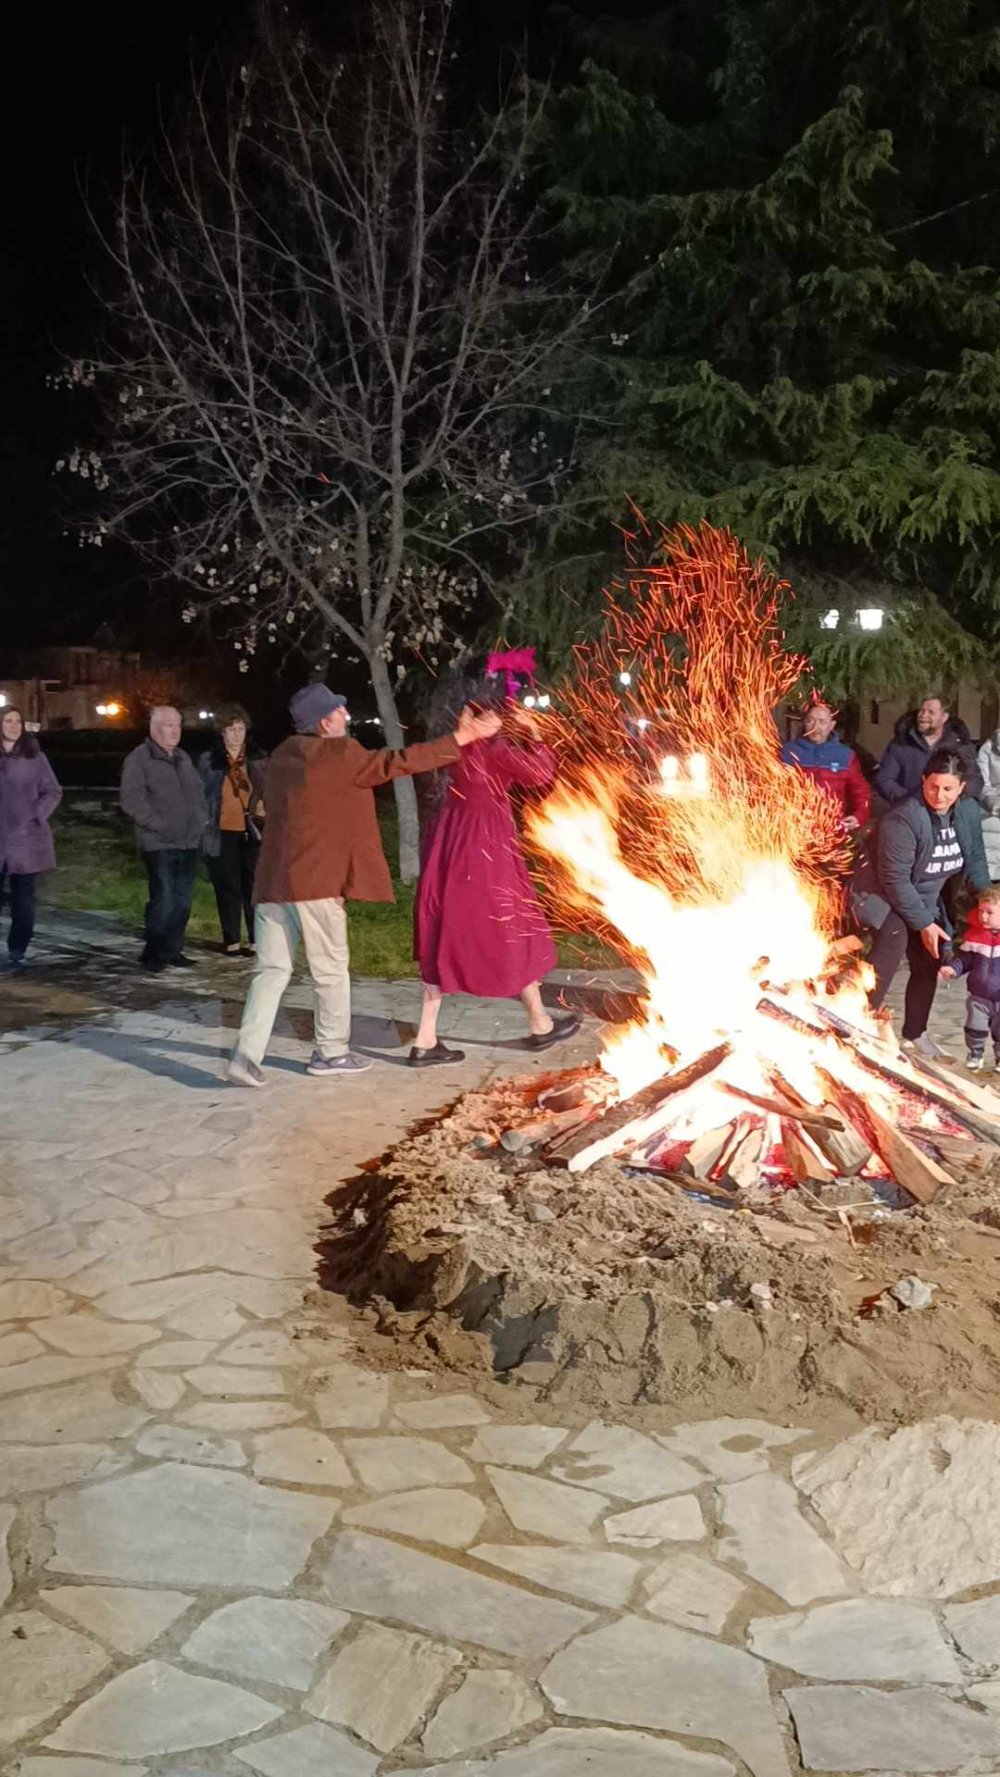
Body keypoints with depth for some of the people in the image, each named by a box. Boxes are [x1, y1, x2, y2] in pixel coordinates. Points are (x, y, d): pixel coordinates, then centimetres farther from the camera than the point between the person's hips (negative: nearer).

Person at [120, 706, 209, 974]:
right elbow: (131, 800, -12)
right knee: (163, 899, -11)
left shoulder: (183, 758, 19)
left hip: (190, 842, 7)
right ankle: (153, 954, 1)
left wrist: (201, 820, 11)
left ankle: (172, 950, 17)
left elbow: (198, 792, 26)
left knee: (182, 901, 7)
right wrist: (159, 825, -15)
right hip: (159, 844, -7)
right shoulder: (139, 759, -4)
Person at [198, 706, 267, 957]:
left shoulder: (258, 758, 6)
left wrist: (264, 805, -6)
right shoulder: (208, 760, 2)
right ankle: (231, 941, 13)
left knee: (254, 886, 0)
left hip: (252, 832, 1)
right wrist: (203, 826, 1)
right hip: (222, 833, -1)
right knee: (228, 888, 4)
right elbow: (200, 796, 6)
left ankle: (257, 939, 8)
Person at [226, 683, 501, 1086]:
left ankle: (246, 1056, -1)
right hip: (314, 879, -7)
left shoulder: (282, 757, 16)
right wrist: (458, 739, -6)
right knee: (331, 969, 8)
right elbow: (396, 763, -10)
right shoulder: (339, 753, -7)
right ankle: (331, 1054, 17)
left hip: (273, 880, 7)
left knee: (272, 969, 7)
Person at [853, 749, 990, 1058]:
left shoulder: (969, 812, -8)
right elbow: (895, 878, -26)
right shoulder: (903, 819, -28)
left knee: (928, 963, 10)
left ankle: (915, 1034, 31)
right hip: (882, 894, -7)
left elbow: (975, 861, 6)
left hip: (925, 899, 7)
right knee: (895, 936, -29)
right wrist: (924, 924, -23)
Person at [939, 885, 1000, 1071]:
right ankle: (974, 1056, 30)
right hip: (979, 996, 2)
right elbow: (964, 957, 1)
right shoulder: (974, 933, -6)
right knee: (975, 1029, 11)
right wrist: (952, 967, -17)